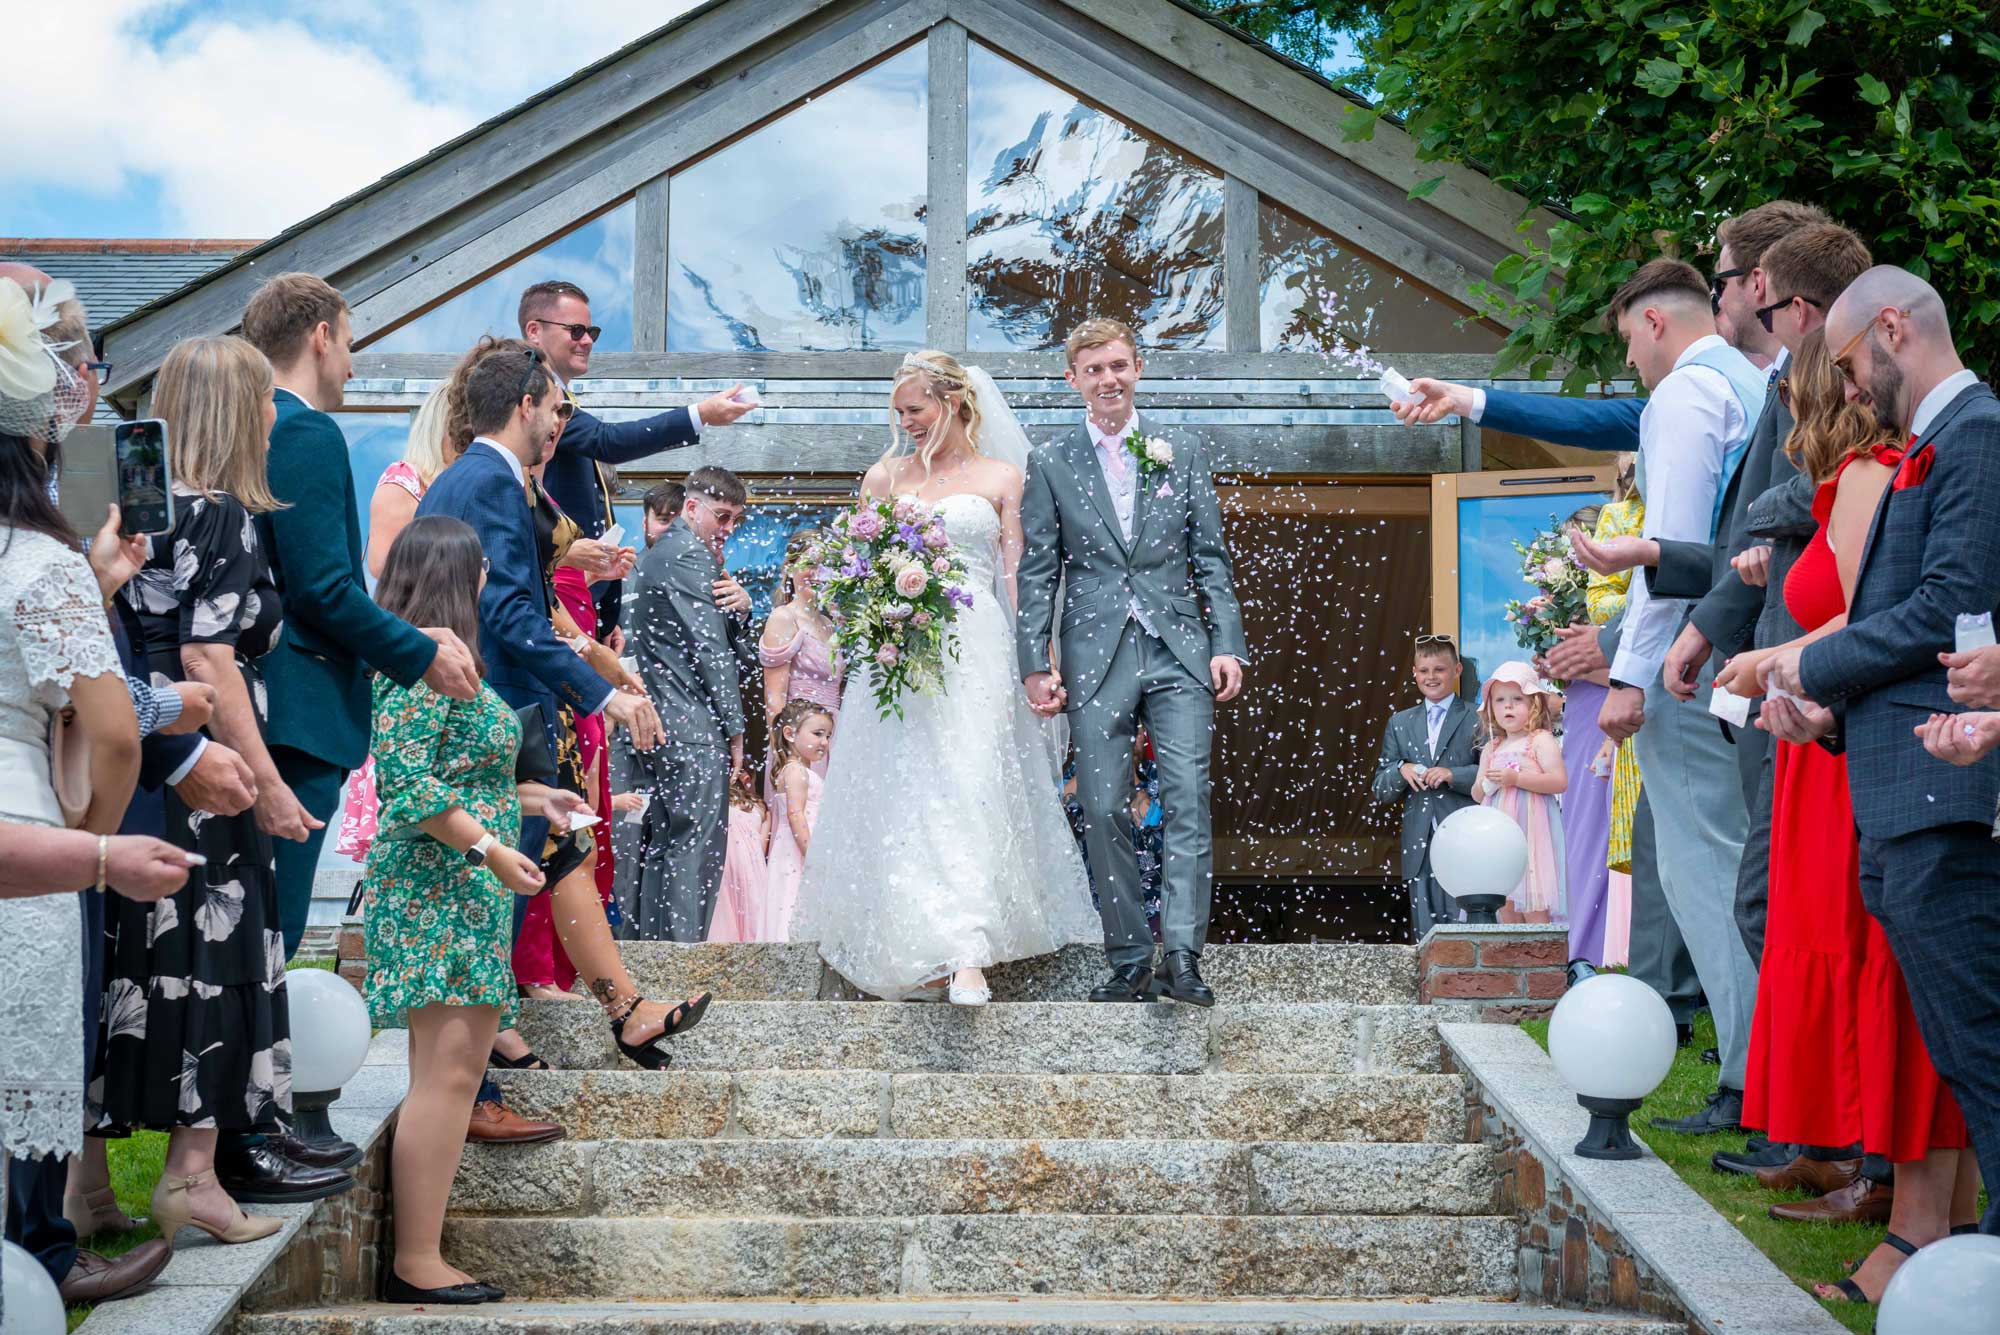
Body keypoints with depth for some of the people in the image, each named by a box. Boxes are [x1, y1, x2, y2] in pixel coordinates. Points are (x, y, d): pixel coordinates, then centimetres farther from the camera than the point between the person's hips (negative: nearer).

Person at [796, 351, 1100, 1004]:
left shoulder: (1001, 476, 9)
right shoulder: (885, 475, 16)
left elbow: (1016, 574, 4)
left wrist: (1029, 663, -6)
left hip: (973, 652, -3)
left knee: (963, 791, -15)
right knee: (896, 798, -3)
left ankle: (966, 956, -23)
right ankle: (908, 948, 4)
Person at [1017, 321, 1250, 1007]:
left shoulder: (1183, 453, 10)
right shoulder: (1051, 464, 7)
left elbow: (1211, 558, 10)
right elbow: (1037, 573, 5)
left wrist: (1228, 644, 1)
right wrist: (1034, 664, -2)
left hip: (1178, 651, 0)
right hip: (1095, 657, 0)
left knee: (1188, 802, -8)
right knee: (1104, 812, 1)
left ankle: (1182, 956, -8)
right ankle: (1128, 960, 9)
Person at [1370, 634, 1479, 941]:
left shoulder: (1477, 719, 4)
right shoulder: (1400, 723, 16)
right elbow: (1380, 790, 15)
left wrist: (1453, 775, -16)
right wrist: (1401, 771, -5)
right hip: (1420, 847, 4)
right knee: (1425, 938, 4)